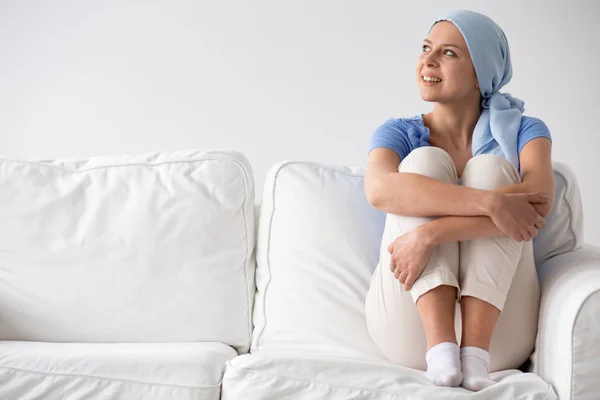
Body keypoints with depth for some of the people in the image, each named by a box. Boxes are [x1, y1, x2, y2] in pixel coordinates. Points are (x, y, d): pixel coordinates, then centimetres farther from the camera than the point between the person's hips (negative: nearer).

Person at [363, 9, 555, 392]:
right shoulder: (400, 133, 6)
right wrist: (491, 203, -32)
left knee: (490, 167, -16)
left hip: (497, 329, 0)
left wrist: (429, 234, -29)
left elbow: (539, 201, -18)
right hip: (411, 327, 0)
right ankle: (441, 347, -29)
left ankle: (476, 350, -28)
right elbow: (379, 189, -20)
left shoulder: (522, 130, 6)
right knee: (424, 162, -15)